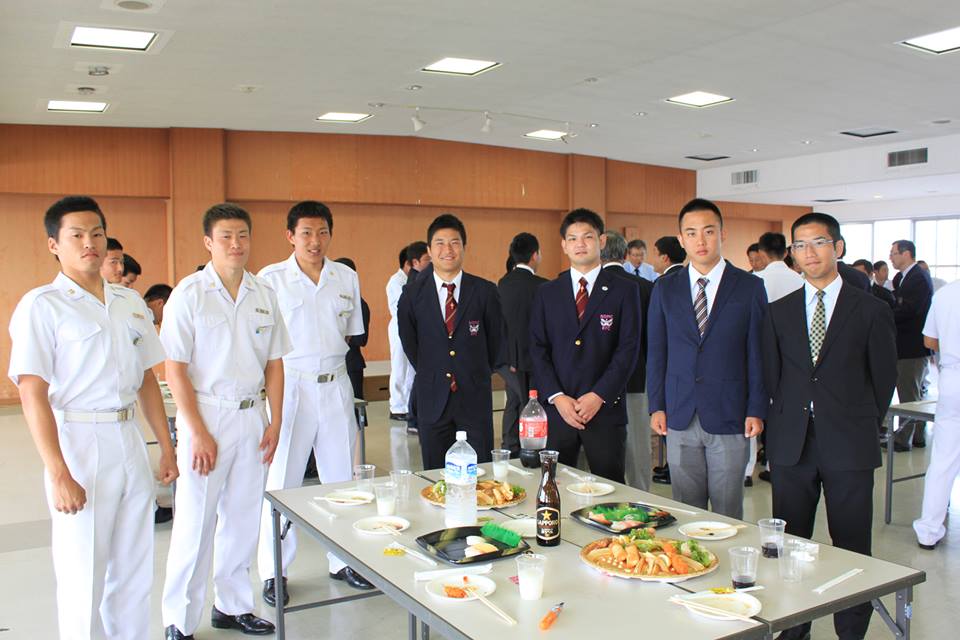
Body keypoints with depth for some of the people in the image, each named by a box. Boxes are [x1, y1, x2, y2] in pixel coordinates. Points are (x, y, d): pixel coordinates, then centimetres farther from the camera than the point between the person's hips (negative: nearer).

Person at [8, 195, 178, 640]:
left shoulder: (131, 302, 10)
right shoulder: (41, 306, -7)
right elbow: (33, 394, -13)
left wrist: (166, 446, 12)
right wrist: (59, 474, -18)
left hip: (129, 440, 6)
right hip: (78, 441, -5)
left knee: (134, 574, 14)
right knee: (83, 577, 4)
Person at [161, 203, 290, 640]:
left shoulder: (264, 294, 5)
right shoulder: (189, 293, -8)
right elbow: (175, 369, -10)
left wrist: (274, 421, 4)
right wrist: (198, 433, -13)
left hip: (252, 417, 5)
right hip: (206, 416, -4)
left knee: (243, 519, 13)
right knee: (194, 523, 1)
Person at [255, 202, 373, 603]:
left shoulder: (347, 278, 7)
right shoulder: (270, 279, -4)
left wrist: (328, 361, 6)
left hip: (335, 386, 4)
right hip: (289, 386, -3)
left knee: (342, 476, 10)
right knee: (281, 481, 2)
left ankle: (343, 561, 25)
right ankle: (273, 572, 17)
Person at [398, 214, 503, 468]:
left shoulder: (485, 291, -2)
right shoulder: (413, 294, 0)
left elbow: (495, 338, 10)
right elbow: (409, 342, 12)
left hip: (475, 397, -1)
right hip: (432, 397, 1)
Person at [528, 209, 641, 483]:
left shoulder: (624, 291, 3)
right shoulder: (547, 293, 9)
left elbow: (628, 350, -4)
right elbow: (538, 350, 4)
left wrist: (598, 396, -12)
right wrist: (557, 397, -8)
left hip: (606, 408, -2)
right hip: (556, 408, 2)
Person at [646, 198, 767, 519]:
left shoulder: (750, 287, 1)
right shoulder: (665, 288, 7)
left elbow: (757, 353, 1)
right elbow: (656, 351, 9)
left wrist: (757, 410, -4)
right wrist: (656, 406, 3)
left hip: (729, 418, -2)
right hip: (679, 417, 2)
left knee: (727, 514, 6)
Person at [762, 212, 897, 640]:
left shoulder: (871, 311, 1)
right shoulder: (778, 312, 8)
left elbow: (884, 379, 6)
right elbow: (772, 378, 10)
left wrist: (859, 426, 8)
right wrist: (789, 423, 6)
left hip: (848, 446, -2)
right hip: (791, 445, 3)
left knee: (852, 548, 5)